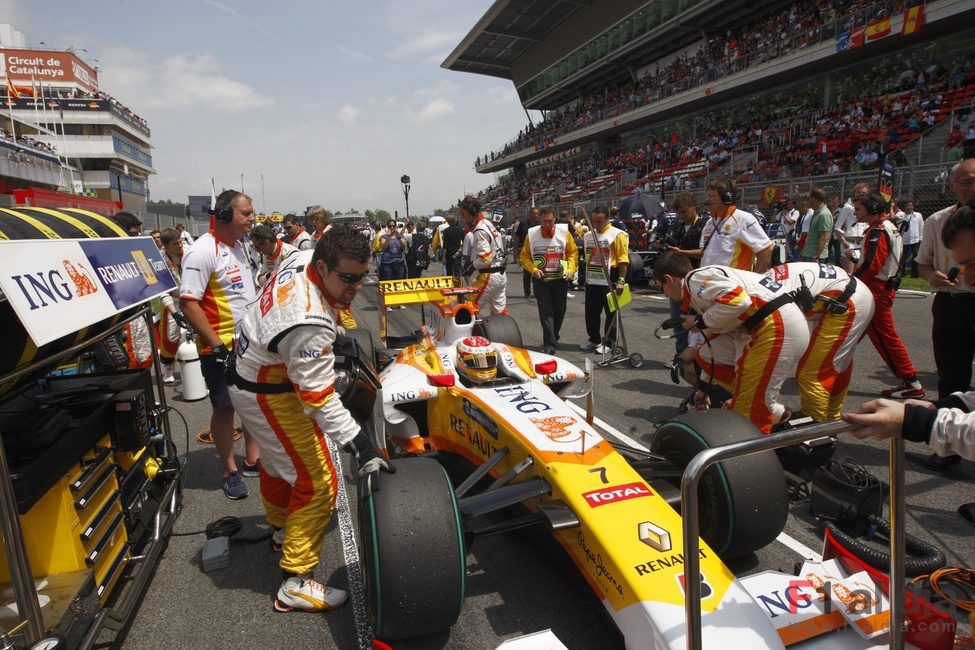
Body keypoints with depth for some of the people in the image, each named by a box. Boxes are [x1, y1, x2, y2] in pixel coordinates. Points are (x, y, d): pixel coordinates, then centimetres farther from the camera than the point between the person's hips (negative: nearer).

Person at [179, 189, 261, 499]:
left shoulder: (237, 246, 10)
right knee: (225, 407, 5)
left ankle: (252, 459, 30)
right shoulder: (203, 251, -17)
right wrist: (217, 345, -23)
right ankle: (230, 471, 20)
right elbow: (188, 302, -22)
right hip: (222, 348, -8)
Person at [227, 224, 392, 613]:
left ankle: (282, 529, 53)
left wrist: (334, 345, 20)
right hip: (266, 396, -10)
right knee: (317, 482, -4)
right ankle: (296, 584, 8)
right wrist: (362, 448, -36)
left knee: (279, 457, 29)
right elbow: (319, 399, -36)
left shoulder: (302, 258, -12)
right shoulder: (309, 323, -38)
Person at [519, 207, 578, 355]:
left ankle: (552, 338, 32)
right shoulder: (532, 234, -3)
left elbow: (573, 252, 4)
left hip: (560, 280, 2)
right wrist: (533, 269, -12)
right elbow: (524, 256, 3)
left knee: (559, 311, 11)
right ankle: (549, 344, -7)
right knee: (545, 312, -7)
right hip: (540, 280, -1)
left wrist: (570, 270, -9)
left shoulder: (564, 232, -2)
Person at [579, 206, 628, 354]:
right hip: (591, 281, 7)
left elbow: (623, 260, -12)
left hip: (609, 282, -6)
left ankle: (609, 343, 14)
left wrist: (621, 281, -18)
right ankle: (594, 339, 28)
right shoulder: (588, 235, 11)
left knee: (611, 313, 4)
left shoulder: (617, 235, -9)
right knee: (591, 313, 13)